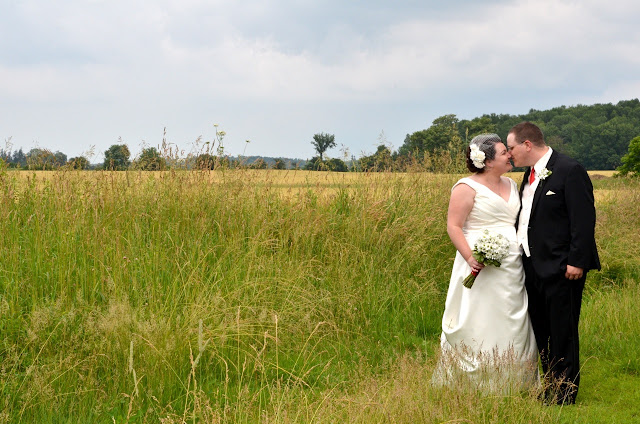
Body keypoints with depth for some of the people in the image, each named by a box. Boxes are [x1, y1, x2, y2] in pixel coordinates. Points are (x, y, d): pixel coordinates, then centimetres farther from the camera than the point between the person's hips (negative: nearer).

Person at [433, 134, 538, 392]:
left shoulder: (511, 185, 16)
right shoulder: (467, 188, -6)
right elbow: (453, 226, -10)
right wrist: (471, 258, -21)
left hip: (513, 268, 7)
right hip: (483, 268, -7)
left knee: (513, 325, 7)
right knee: (480, 326, -5)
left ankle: (509, 386, 15)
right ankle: (475, 386, 2)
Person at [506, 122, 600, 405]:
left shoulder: (570, 170, -13)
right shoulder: (530, 174, 14)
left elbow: (584, 219, -17)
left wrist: (576, 262, -20)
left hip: (561, 268, -9)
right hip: (534, 266, 9)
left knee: (562, 335, -2)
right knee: (542, 333, 14)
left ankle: (564, 398, 5)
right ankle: (550, 391, 23)